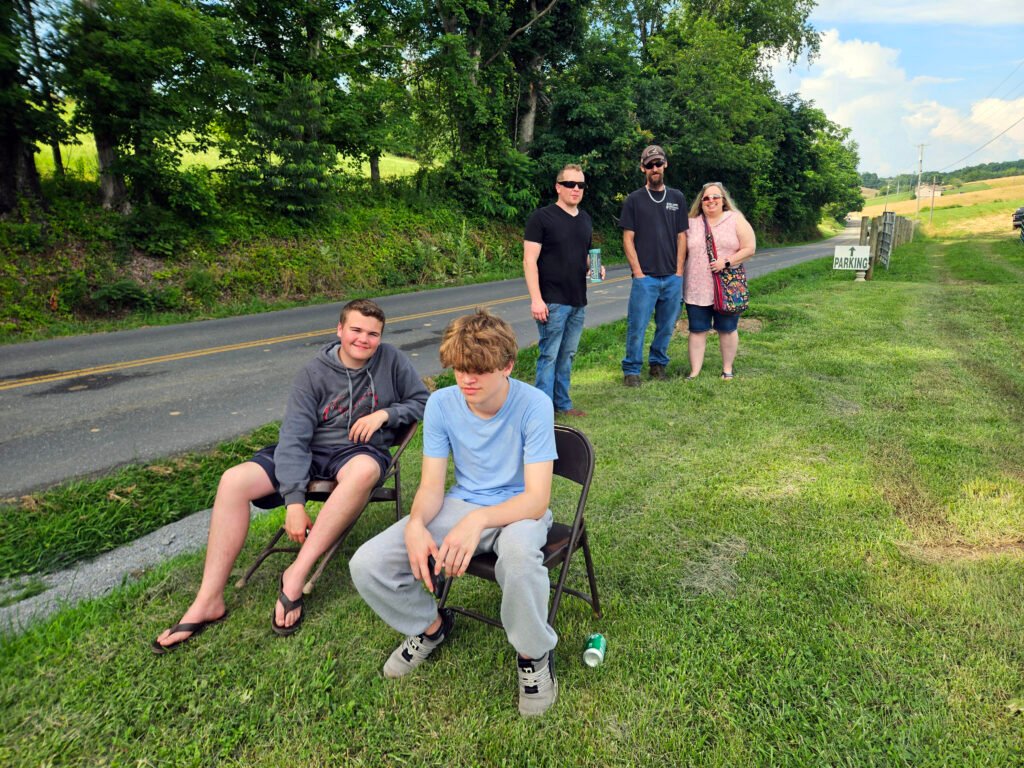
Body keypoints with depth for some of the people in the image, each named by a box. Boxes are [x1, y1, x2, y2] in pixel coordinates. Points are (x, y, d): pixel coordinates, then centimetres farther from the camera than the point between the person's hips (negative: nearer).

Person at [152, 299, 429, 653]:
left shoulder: (391, 360, -2)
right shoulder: (315, 372, -4)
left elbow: (422, 401, 7)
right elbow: (294, 435, -10)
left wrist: (385, 413, -13)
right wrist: (294, 499, -20)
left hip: (361, 450, -2)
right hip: (310, 450, 2)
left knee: (364, 470, -40)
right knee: (234, 481, -19)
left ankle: (296, 575, -29)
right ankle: (209, 601, -10)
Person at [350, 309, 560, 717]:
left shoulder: (533, 405, -20)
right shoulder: (441, 404, -9)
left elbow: (536, 498, -24)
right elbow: (431, 485, -5)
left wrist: (478, 520, -42)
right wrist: (415, 525, -28)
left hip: (518, 510, -3)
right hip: (461, 504, 4)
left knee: (519, 555, -42)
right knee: (366, 564, -15)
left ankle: (534, 653, -8)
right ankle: (430, 625, 17)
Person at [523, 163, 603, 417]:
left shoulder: (585, 220, 15)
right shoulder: (542, 218, -6)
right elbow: (529, 260, -11)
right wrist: (536, 299, -18)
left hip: (578, 302, 7)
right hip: (552, 301, -6)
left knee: (567, 355, 12)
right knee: (548, 355, -4)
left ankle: (562, 403, 23)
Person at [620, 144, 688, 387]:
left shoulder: (677, 198, 12)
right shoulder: (634, 199, 3)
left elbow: (682, 237, 11)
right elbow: (628, 239, 0)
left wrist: (679, 271, 2)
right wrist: (638, 271, -8)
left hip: (672, 278, 3)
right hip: (645, 277, -3)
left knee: (667, 326, 9)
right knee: (637, 326, -4)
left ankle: (658, 363, 26)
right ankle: (631, 370, 8)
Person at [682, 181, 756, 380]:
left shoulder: (736, 220, 3)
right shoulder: (691, 224, 9)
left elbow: (749, 248, -3)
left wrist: (727, 262, -15)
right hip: (697, 289, 1)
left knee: (727, 329, 8)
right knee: (697, 330, 2)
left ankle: (727, 369, 22)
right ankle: (695, 371, 9)